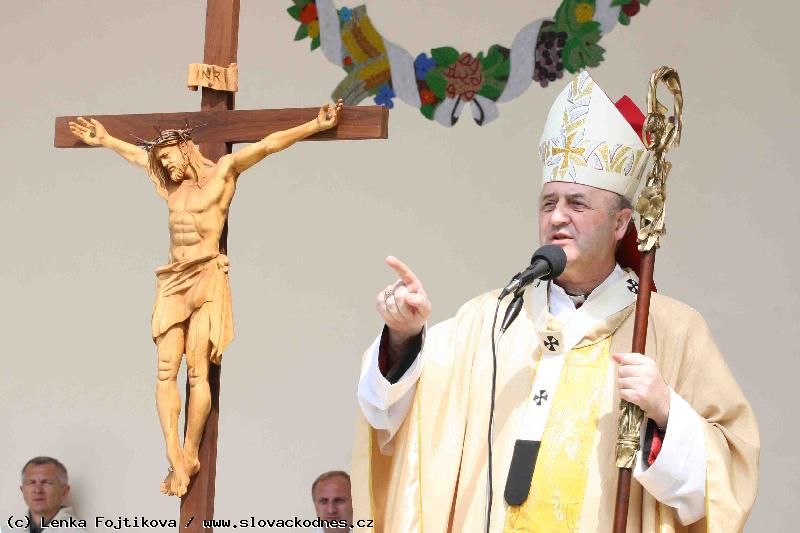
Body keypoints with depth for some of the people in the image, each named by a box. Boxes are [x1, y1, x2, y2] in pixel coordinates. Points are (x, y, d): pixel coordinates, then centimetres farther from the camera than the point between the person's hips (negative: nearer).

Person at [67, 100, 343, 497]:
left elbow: (268, 144, -1)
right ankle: (175, 459, -11)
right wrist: (105, 141, 49)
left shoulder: (222, 172, 5)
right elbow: (138, 155, 37)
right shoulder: (173, 186, 20)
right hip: (173, 281, 5)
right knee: (166, 369, -8)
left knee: (197, 371, -9)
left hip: (206, 278, -5)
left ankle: (190, 455, -4)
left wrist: (315, 126, -6)